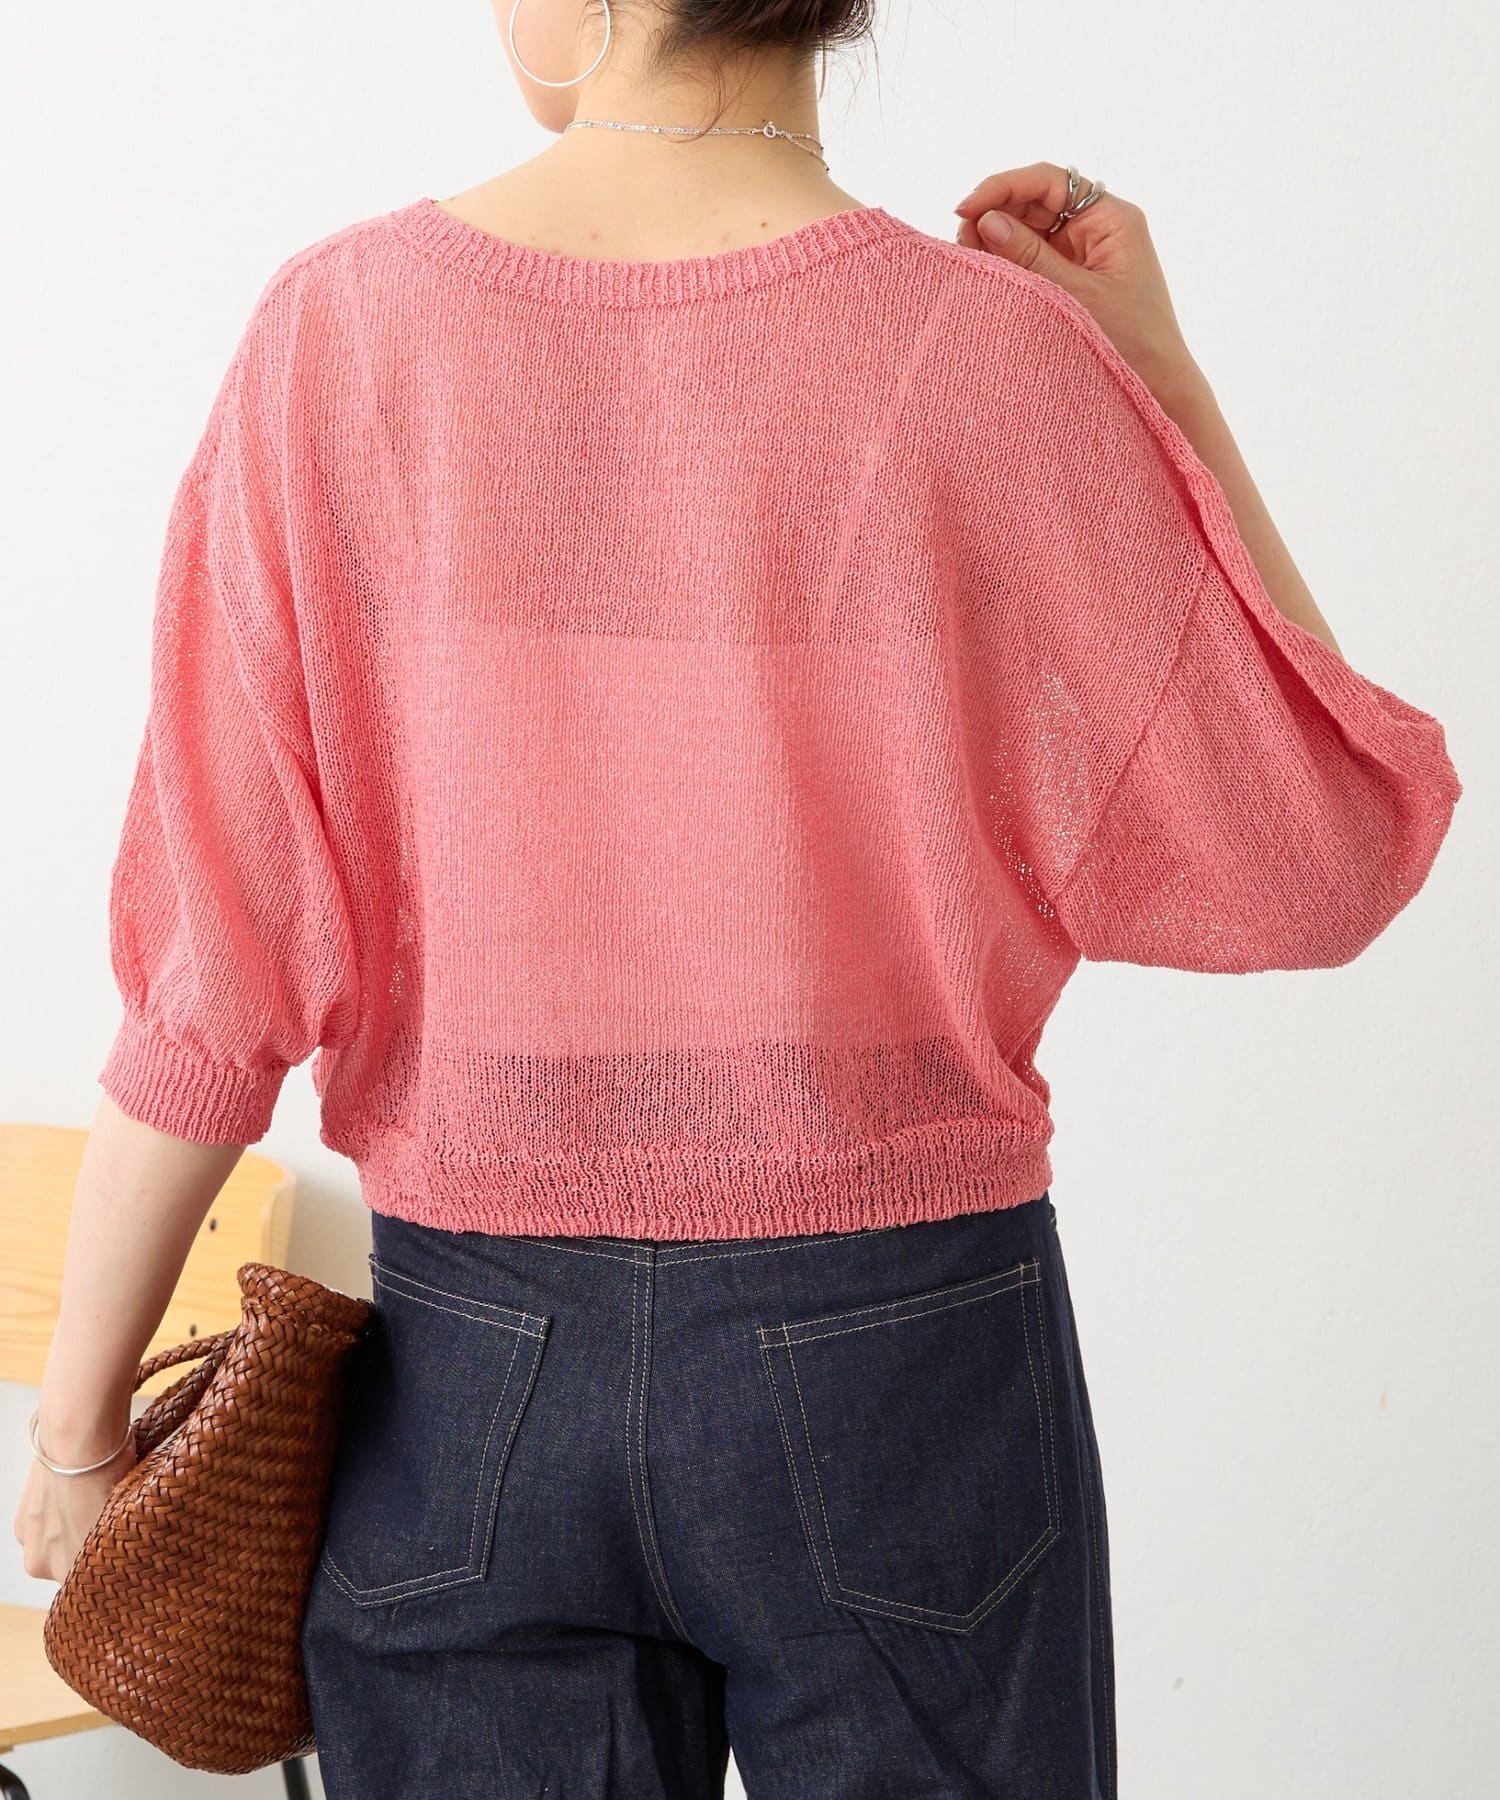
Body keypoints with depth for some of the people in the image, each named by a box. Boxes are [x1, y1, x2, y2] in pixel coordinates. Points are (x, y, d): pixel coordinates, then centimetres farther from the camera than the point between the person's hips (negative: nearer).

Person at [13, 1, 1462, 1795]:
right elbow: (1308, 866, -4)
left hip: (472, 1372, 1)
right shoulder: (987, 355, -13)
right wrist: (1166, 386, -2)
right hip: (899, 1356, -1)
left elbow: (213, 969, -9)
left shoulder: (341, 332, -10)